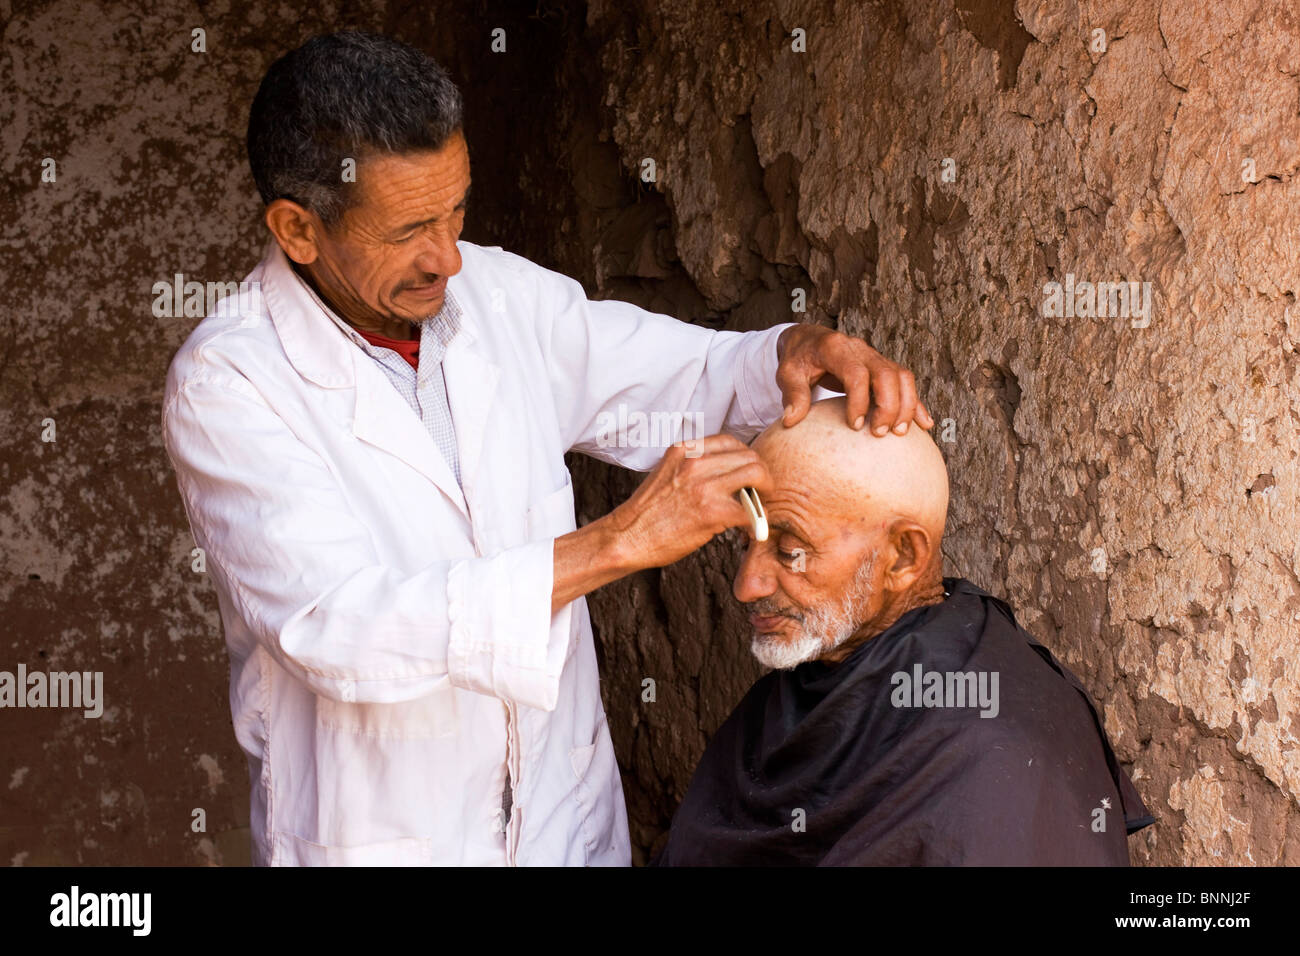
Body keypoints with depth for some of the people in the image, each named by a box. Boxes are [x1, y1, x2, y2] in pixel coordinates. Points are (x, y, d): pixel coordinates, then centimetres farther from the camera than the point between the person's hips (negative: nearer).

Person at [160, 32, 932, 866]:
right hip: (374, 834, -5)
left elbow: (690, 378, 7)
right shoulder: (226, 383, -19)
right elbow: (335, 629, -30)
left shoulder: (501, 294, -4)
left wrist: (798, 353, -17)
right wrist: (618, 542, -32)